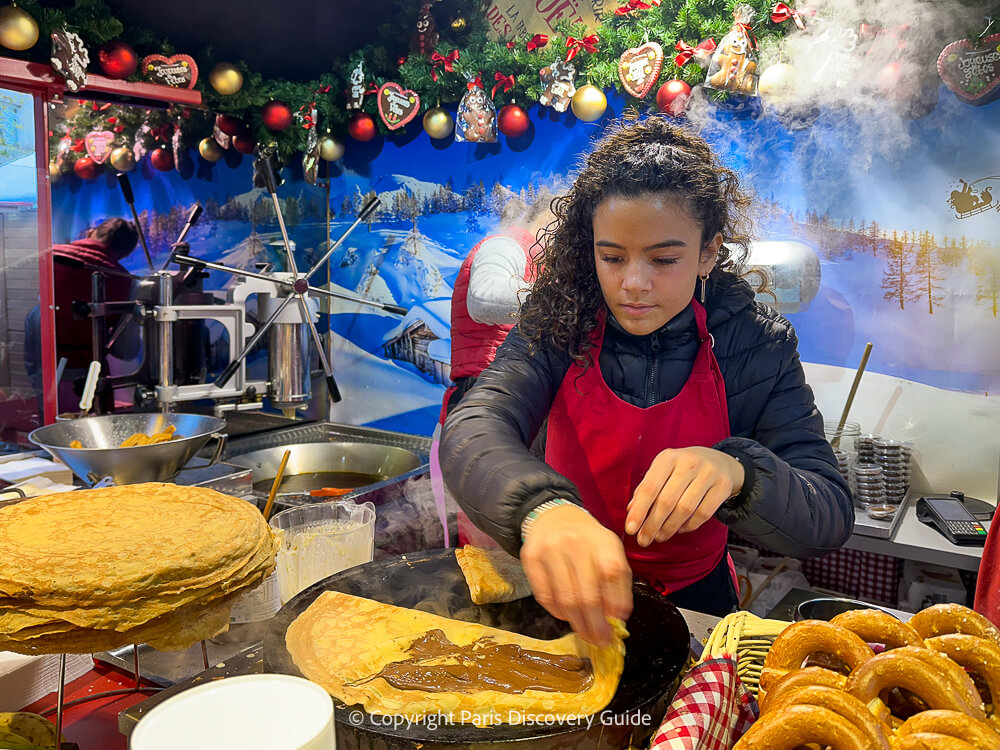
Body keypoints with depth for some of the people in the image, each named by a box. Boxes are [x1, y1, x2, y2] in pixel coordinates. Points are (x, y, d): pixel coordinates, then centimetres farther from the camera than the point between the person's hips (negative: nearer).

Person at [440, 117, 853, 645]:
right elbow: (471, 431, -24)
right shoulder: (561, 325, -9)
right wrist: (540, 506, -46)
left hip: (690, 600, 0)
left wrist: (736, 473, -37)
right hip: (566, 598, 1)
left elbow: (829, 519, -14)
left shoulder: (756, 344, -9)